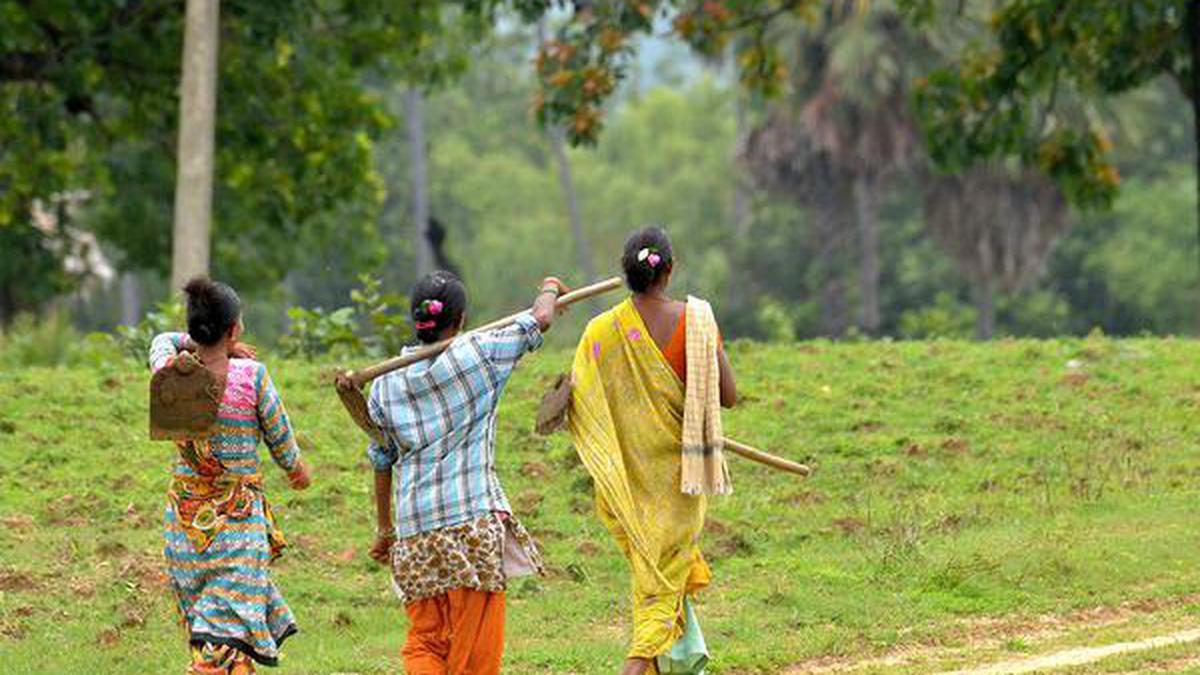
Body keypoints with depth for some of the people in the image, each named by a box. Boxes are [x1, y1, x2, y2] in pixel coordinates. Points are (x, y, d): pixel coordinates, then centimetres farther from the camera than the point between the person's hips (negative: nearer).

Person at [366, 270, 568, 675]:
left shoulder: (386, 383, 8)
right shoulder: (477, 354, -3)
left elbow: (382, 462, 15)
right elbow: (540, 320, 6)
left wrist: (384, 530, 26)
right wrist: (550, 288, 29)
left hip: (414, 533, 3)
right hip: (474, 518, -3)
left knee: (423, 642, 7)